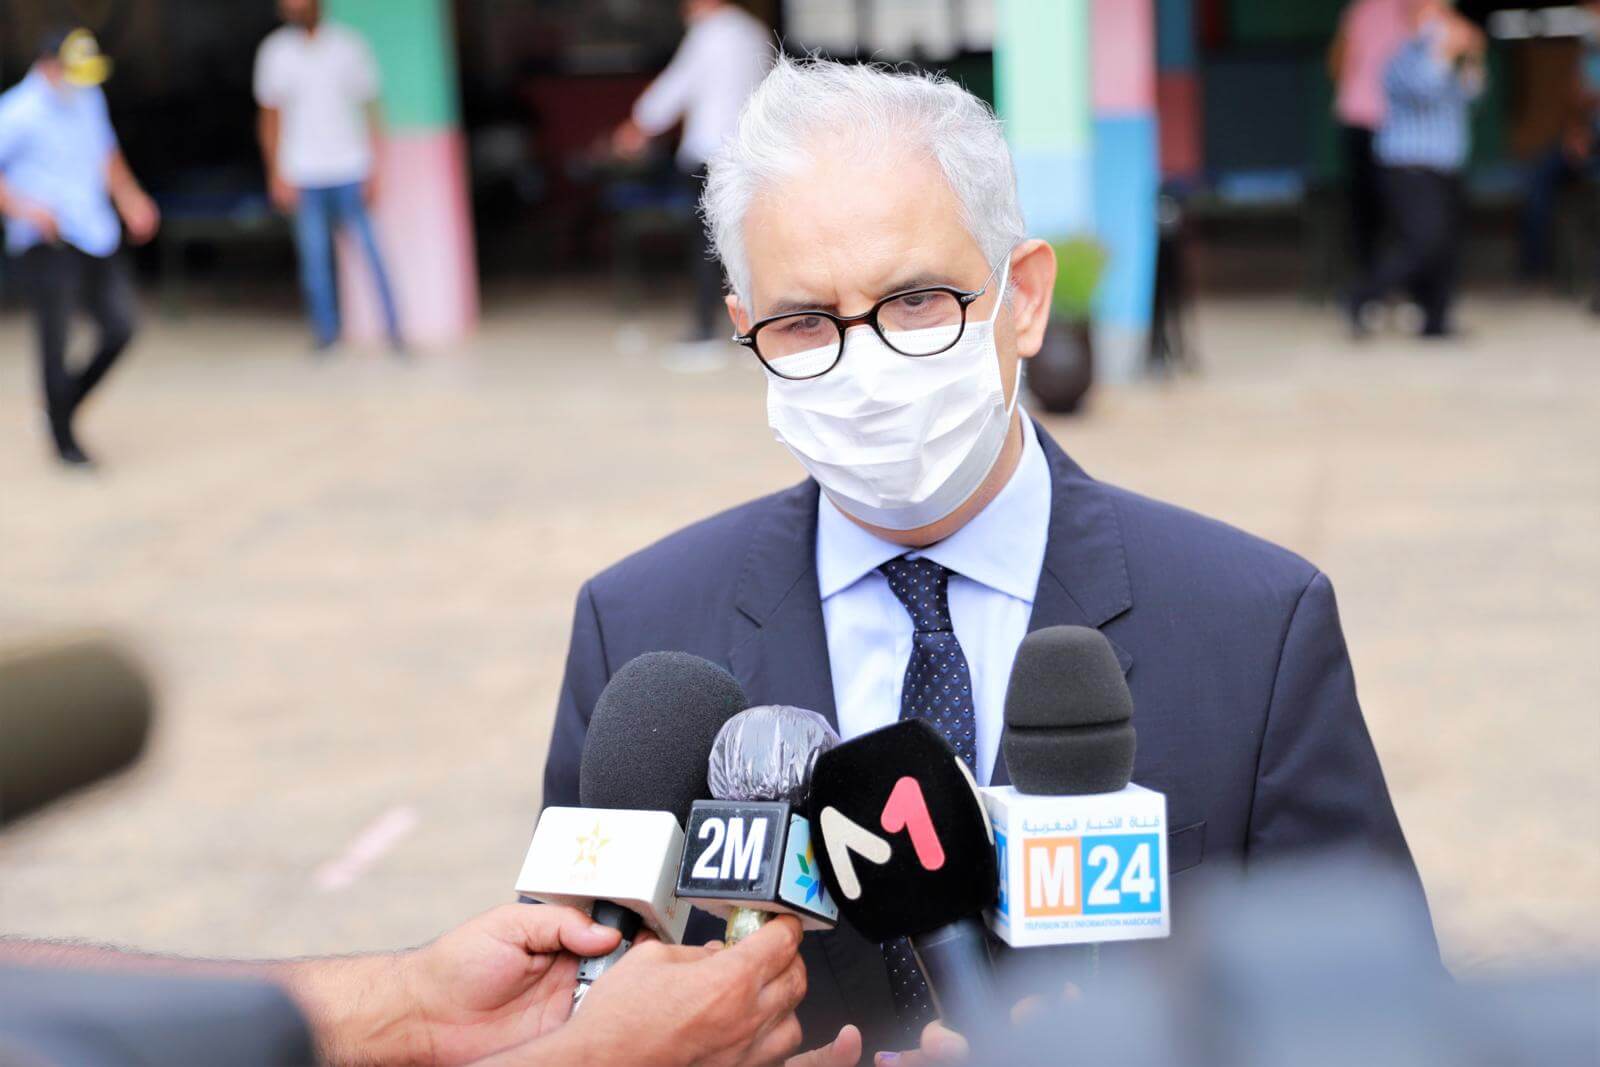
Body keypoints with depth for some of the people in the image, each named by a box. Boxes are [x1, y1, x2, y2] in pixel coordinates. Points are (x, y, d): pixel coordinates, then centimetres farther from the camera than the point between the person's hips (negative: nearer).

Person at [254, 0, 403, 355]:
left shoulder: (349, 45, 2)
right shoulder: (274, 52, 4)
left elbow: (370, 112, 4)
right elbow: (270, 118, 10)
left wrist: (373, 171, -2)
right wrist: (277, 175, 4)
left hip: (350, 169, -1)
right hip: (304, 175, 1)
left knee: (369, 249, -5)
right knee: (314, 255, 0)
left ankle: (394, 329, 1)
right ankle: (325, 332, 10)